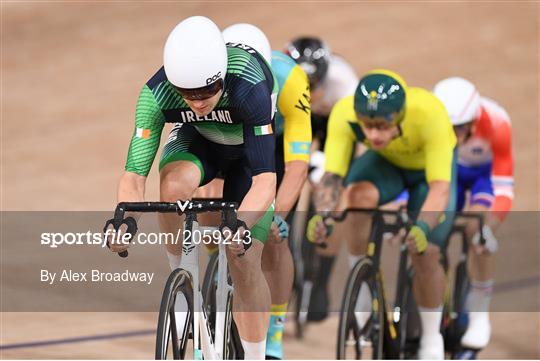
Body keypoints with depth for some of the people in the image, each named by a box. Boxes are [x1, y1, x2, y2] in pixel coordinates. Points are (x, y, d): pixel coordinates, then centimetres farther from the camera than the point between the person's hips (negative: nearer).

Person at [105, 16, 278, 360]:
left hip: (250, 150, -2)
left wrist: (241, 224, -62)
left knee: (244, 261, -11)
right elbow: (135, 173, -34)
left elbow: (265, 179, -44)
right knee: (174, 183, -34)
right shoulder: (156, 93, -34)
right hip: (198, 140, 2)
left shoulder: (249, 86, -41)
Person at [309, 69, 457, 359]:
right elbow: (332, 175, -34)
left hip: (430, 167, -1)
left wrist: (422, 228, -61)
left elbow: (440, 187, -44)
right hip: (385, 162, 2)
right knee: (358, 195, -32)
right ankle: (361, 288, -13)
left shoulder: (429, 113, -42)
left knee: (425, 254, -14)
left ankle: (431, 338, 12)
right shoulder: (344, 113, -35)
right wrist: (322, 216, -54)